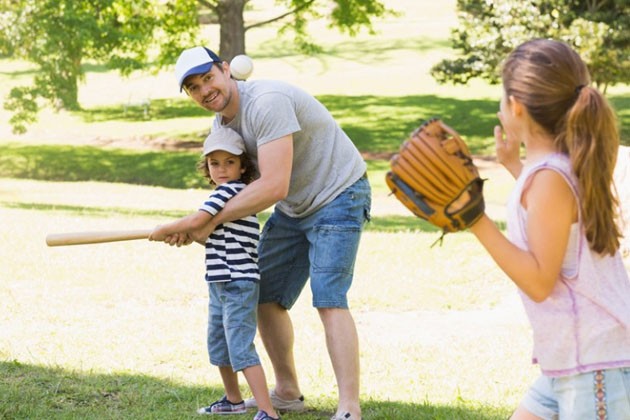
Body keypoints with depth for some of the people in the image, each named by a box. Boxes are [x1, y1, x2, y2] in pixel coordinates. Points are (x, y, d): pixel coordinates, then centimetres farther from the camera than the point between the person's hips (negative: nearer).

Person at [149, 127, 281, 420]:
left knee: (241, 349, -15)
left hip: (239, 285, -11)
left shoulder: (230, 190, -15)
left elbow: (196, 220, -22)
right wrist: (190, 235, 13)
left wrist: (164, 230, -8)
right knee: (218, 345, 23)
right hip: (219, 285, 11)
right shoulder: (232, 197, 15)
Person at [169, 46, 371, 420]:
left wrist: (213, 219, -23)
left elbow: (273, 186, -33)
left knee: (329, 298, -20)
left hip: (338, 194, -9)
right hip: (294, 206, 9)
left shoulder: (267, 103, -28)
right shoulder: (222, 121, 2)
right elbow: (233, 183, 10)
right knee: (265, 298, 10)